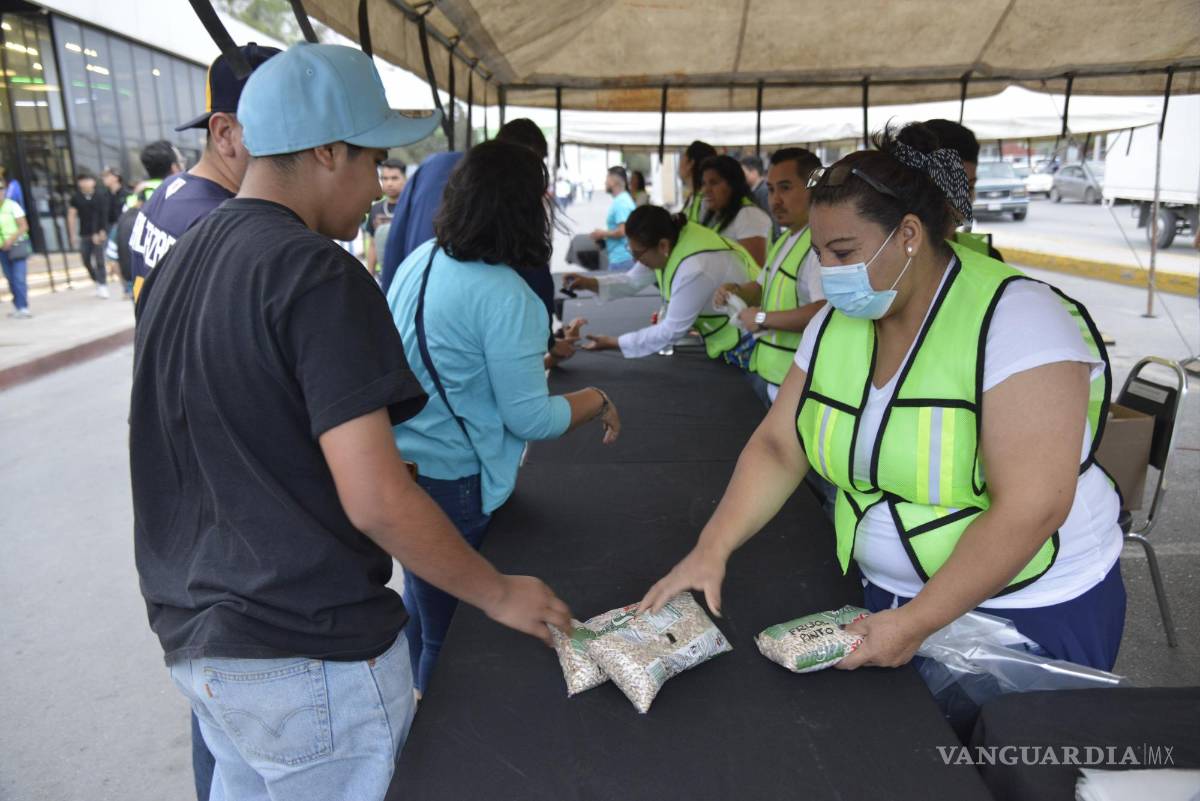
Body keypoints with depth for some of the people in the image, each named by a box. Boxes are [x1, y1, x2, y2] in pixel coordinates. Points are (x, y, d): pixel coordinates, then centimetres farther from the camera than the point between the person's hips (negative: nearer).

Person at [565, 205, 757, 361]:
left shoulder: (696, 269, -37)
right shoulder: (668, 239, -10)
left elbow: (671, 331, -27)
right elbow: (633, 281, 3)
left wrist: (614, 343, -22)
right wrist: (589, 283, -12)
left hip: (746, 341, -8)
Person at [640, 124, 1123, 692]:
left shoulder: (1013, 319, -22)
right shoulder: (837, 323, -2)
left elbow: (1030, 509, -27)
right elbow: (777, 447, -3)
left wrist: (919, 622, -25)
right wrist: (712, 548, -14)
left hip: (1031, 614, -5)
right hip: (888, 596, 6)